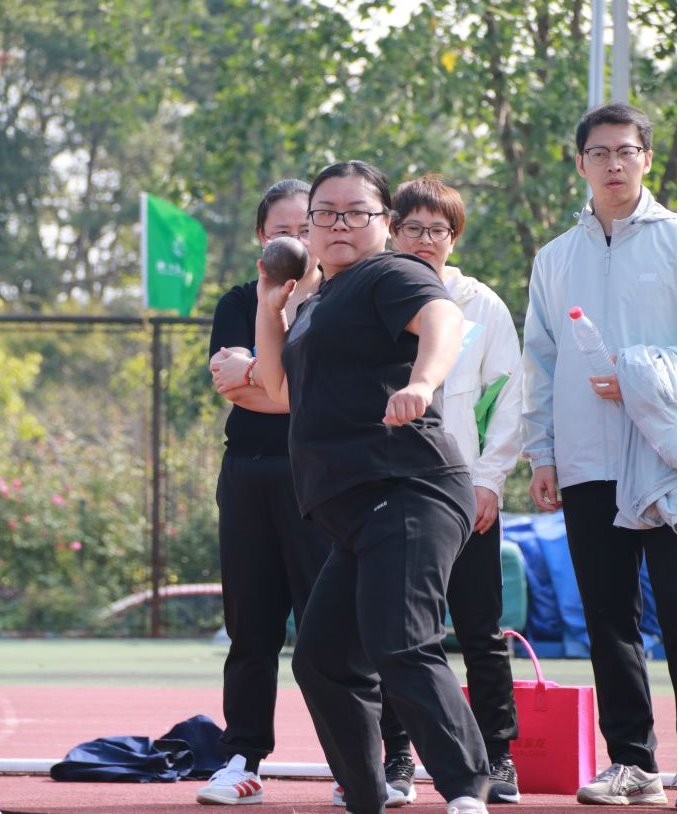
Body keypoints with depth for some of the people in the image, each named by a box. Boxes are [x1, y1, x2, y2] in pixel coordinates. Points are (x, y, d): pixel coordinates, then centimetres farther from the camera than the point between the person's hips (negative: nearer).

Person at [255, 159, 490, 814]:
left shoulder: (389, 275, -3)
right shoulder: (317, 305, 25)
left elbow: (443, 317, -24)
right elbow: (282, 389, 34)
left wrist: (420, 381, -45)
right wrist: (270, 308, 20)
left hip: (407, 494, -10)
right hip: (358, 514, 10)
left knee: (401, 648, -26)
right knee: (321, 660, 15)